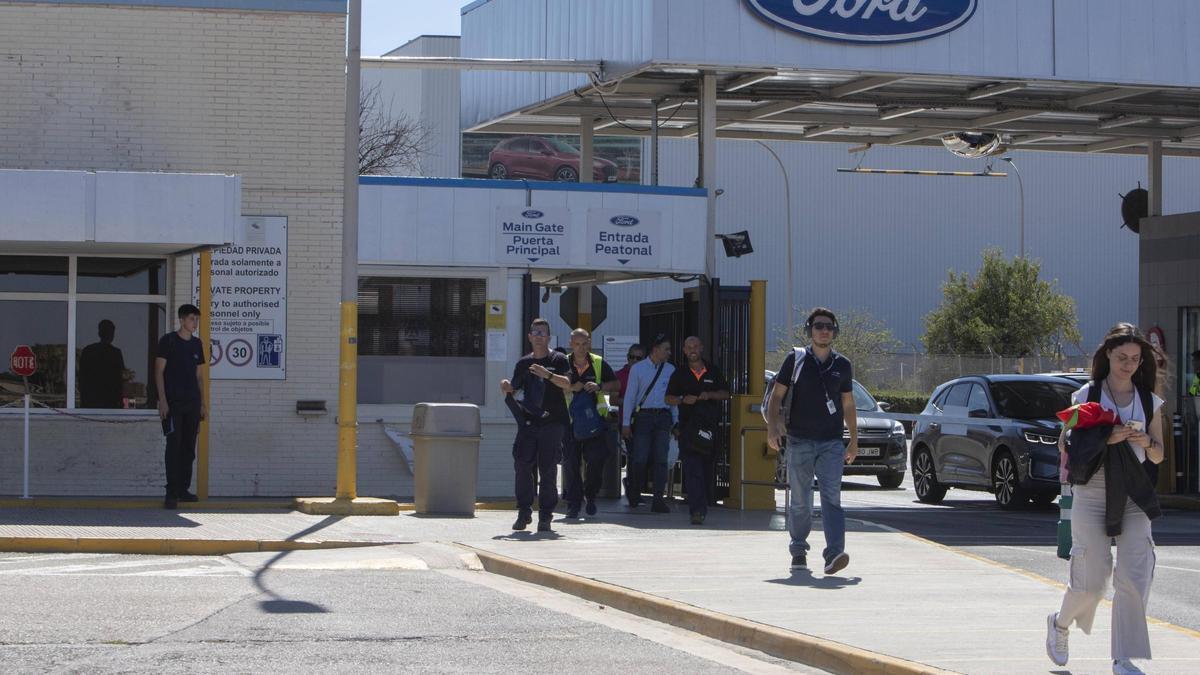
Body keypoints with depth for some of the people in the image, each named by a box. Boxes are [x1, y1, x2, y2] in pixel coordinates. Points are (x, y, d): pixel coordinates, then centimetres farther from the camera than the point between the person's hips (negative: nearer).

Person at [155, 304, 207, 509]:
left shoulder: (197, 344, 13)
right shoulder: (168, 341, -4)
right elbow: (159, 372, -6)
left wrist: (203, 402, 15)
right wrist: (162, 400, -13)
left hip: (192, 402, 6)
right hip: (173, 402, -6)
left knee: (189, 448, 7)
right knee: (174, 446, -9)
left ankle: (183, 490, 15)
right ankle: (171, 493, -9)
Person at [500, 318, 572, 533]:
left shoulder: (558, 360, 2)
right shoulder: (524, 363, 15)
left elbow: (567, 384, -14)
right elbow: (514, 389, 18)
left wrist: (547, 375, -29)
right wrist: (507, 387, -5)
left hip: (552, 421, -4)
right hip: (528, 421, 4)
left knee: (548, 470, -3)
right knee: (522, 465, -5)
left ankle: (545, 516, 3)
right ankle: (524, 512, 5)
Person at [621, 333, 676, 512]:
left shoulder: (670, 370, 11)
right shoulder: (638, 368, 3)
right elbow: (629, 396, 3)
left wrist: (675, 423, 9)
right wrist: (626, 423, -1)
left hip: (663, 417, 2)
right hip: (644, 416, -2)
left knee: (661, 459, -4)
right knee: (640, 459, -4)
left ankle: (658, 500, -4)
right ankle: (634, 493, 20)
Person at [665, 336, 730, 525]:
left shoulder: (713, 372, 12)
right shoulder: (679, 374, 9)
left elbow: (726, 394, 12)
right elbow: (669, 398, 10)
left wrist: (710, 395, -7)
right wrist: (683, 399, -10)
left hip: (710, 425, 2)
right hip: (688, 427, -2)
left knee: (708, 469, 7)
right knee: (692, 469, -14)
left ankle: (702, 507, 22)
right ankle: (697, 510, -22)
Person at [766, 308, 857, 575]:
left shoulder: (842, 365, 10)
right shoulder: (795, 360, 3)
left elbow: (848, 405, 18)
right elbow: (776, 396, 4)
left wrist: (854, 440, 16)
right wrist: (772, 427, -10)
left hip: (832, 443, 1)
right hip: (799, 442, -1)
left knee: (832, 497, -13)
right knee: (800, 501, 5)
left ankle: (834, 553, -23)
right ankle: (798, 551, 20)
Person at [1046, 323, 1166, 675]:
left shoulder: (1148, 401, 10)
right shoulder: (1086, 395, 1)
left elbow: (1158, 456, 15)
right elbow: (1065, 445, 0)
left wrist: (1145, 441, -7)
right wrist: (1106, 439, -14)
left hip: (1134, 498, 3)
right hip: (1092, 493, -3)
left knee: (1134, 577, -8)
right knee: (1091, 580, -1)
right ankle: (1059, 623, 30)